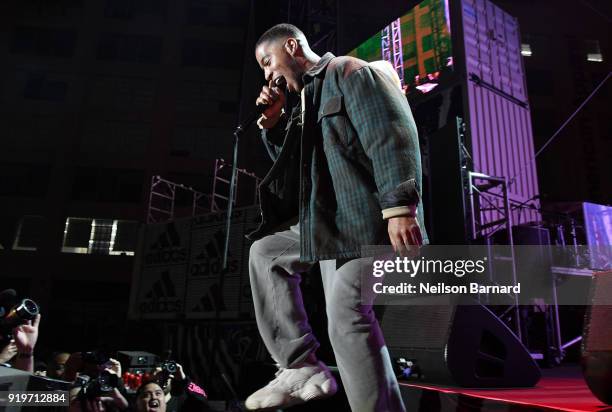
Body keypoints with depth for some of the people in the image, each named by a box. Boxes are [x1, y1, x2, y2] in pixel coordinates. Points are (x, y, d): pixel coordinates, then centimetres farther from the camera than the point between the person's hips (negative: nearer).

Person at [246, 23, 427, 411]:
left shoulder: (351, 72, -2)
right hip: (326, 220, 10)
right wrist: (275, 125, 13)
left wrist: (399, 207, -28)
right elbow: (293, 166, 27)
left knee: (347, 319, -17)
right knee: (264, 252, 14)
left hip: (363, 216, -10)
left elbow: (392, 136, -17)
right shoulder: (306, 100, 24)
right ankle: (302, 368, 10)